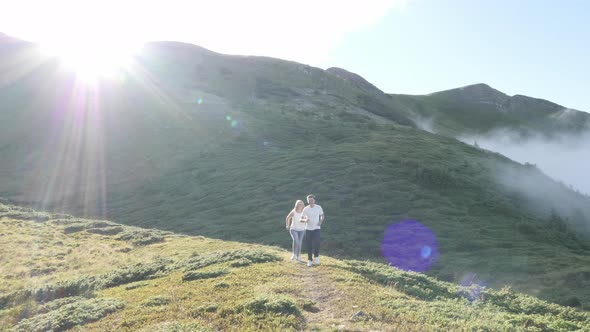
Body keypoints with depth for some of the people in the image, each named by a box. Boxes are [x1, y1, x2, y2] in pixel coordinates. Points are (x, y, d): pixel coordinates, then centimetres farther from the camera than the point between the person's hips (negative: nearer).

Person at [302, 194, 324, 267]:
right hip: (308, 229, 1)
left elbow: (322, 215, 12)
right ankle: (309, 260, 17)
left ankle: (316, 256, 6)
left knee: (317, 242, -18)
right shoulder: (305, 209, -3)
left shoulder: (318, 207, -3)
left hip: (316, 228, -1)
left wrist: (321, 221, -8)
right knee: (309, 245, 3)